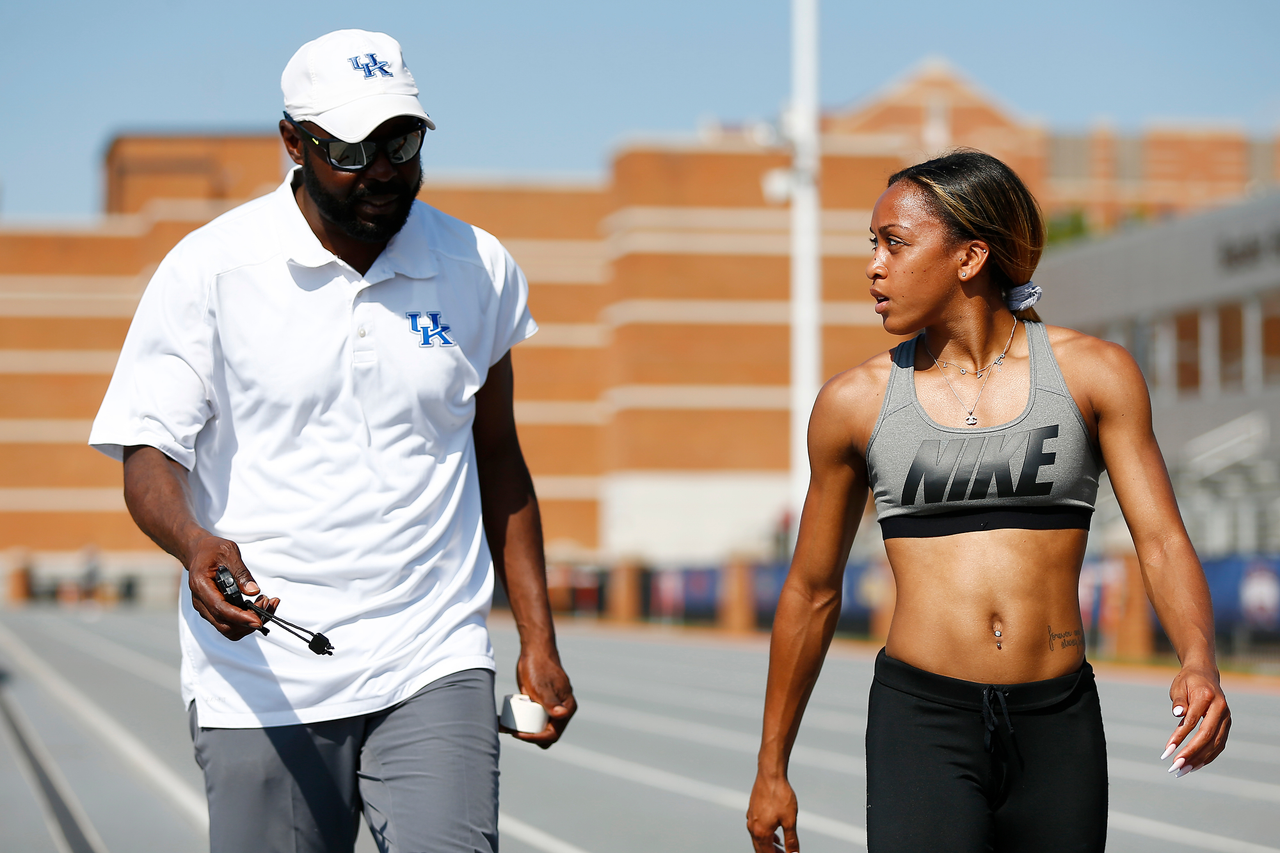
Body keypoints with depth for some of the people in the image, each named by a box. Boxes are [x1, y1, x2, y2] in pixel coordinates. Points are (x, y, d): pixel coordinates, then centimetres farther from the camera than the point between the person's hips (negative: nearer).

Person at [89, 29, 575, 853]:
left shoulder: (479, 269, 8)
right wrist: (195, 542, -25)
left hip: (435, 670, 2)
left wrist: (538, 640, 13)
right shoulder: (208, 269, -2)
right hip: (262, 683, -1)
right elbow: (149, 454, -3)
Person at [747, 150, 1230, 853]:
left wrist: (1199, 664, -21)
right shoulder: (855, 402, 5)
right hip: (922, 722, -1)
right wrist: (771, 769, 17)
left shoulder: (1094, 373, 4)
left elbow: (1163, 543, 0)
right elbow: (812, 592, 13)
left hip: (1059, 724, 1)